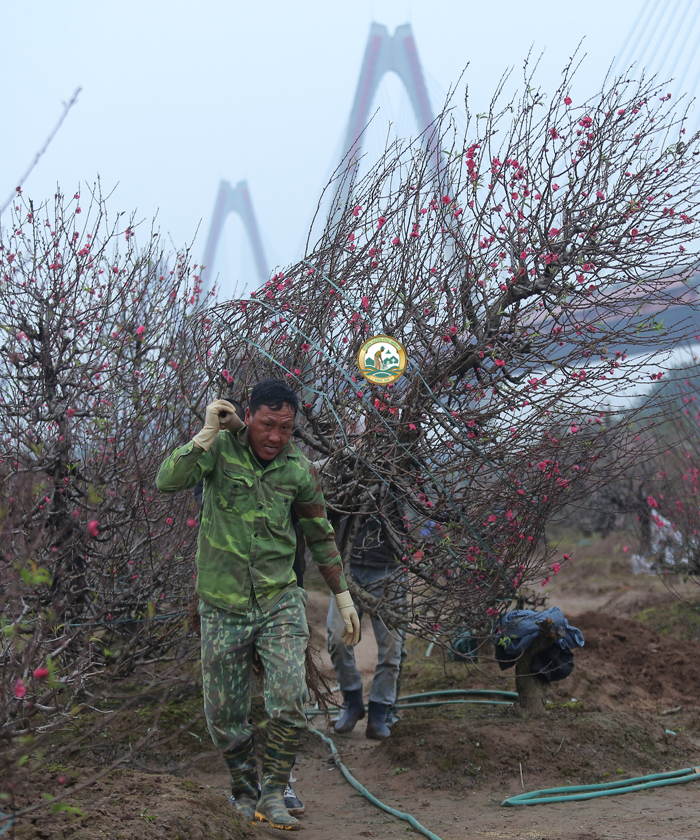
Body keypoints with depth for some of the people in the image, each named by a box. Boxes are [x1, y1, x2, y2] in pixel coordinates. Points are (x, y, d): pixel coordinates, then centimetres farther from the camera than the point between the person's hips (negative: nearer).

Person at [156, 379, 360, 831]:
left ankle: (273, 797, 0)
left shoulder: (300, 470, -1)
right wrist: (208, 433, -27)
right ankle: (245, 793, 30)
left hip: (280, 602, 1)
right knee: (225, 718, 7)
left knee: (290, 701, -16)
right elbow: (167, 482, -23)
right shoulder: (221, 447, -7)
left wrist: (344, 597, 14)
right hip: (224, 607, -1)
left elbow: (320, 535, 11)